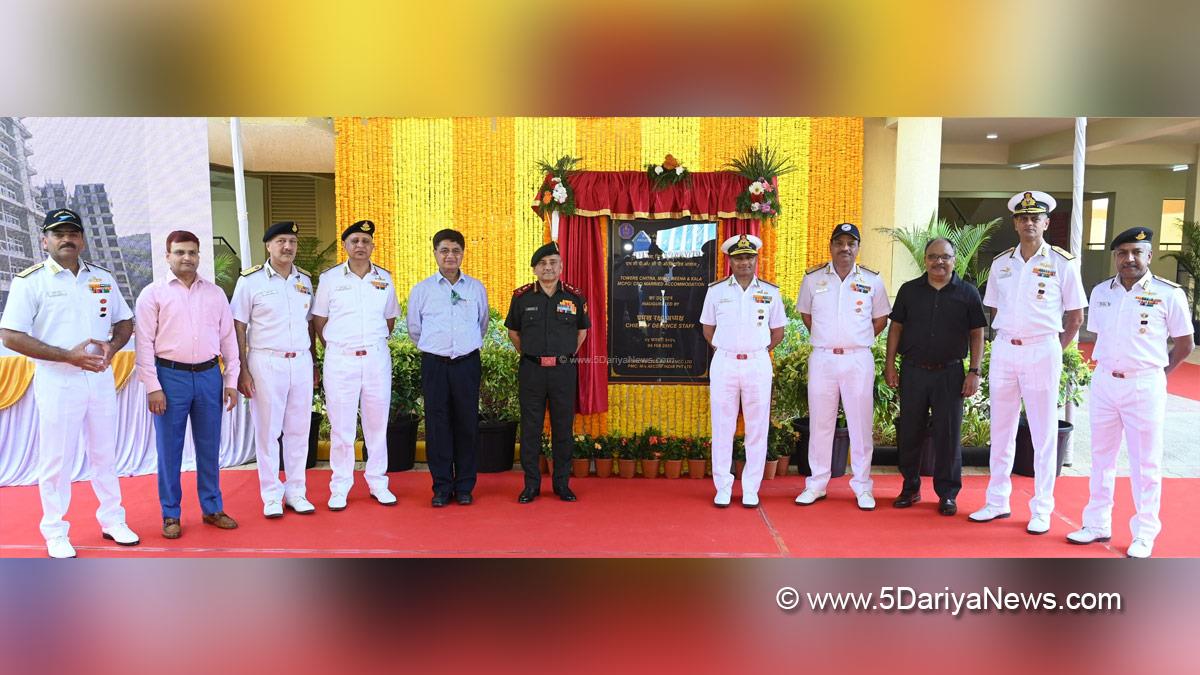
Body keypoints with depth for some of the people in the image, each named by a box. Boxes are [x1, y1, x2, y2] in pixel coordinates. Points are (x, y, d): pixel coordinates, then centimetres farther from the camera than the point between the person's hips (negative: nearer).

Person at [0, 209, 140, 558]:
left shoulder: (103, 278, 7)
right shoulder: (30, 280, -7)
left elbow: (125, 321, 15)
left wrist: (112, 346, -7)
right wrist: (68, 355, -19)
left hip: (101, 378, 4)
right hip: (57, 382, -4)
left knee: (105, 454, 13)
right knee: (56, 459, 4)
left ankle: (112, 520, 26)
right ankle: (55, 532, 18)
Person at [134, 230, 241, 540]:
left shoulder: (215, 293, 10)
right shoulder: (153, 293, 0)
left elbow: (228, 337, 11)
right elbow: (144, 342, -3)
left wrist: (231, 380, 6)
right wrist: (153, 386, -8)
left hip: (209, 375, 3)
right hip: (171, 376, -3)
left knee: (209, 447, 10)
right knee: (169, 450, 5)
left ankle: (212, 509, 22)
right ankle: (171, 515, 17)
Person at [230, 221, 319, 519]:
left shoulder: (304, 280, 10)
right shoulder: (251, 280, -3)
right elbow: (238, 327, -3)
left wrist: (314, 363, 13)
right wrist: (243, 371, -8)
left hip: (301, 362, 4)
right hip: (266, 362, -4)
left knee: (299, 429, 8)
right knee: (268, 430, 2)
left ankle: (296, 492, 18)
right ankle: (271, 496, 13)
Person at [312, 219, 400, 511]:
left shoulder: (384, 278, 7)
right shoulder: (330, 278, 1)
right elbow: (319, 320, 6)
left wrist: (376, 342, 11)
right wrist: (336, 345, 5)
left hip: (377, 357, 2)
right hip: (340, 359, -2)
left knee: (377, 424, 8)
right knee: (341, 426, 3)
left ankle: (378, 483, 19)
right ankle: (340, 487, 14)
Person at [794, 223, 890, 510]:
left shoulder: (872, 281, 2)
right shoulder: (813, 278, 4)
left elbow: (880, 319, 12)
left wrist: (858, 342, 7)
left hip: (858, 359, -1)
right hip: (822, 358, 1)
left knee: (860, 424, 3)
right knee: (820, 423, 7)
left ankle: (862, 487, 14)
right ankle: (816, 484, 17)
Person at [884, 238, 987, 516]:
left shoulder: (968, 292, 2)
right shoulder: (909, 290, 6)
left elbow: (977, 334, 3)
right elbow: (896, 327, 8)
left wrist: (974, 372, -3)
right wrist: (890, 364, 2)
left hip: (950, 373, -1)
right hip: (913, 371, 2)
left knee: (948, 435, 2)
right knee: (909, 432, 7)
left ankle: (947, 493, 13)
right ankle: (910, 488, 21)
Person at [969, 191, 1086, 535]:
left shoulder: (1062, 263, -3)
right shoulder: (1000, 263, 8)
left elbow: (1075, 317, 2)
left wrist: (1054, 350, -1)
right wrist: (1004, 342, 7)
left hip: (1041, 351, -4)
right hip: (1003, 350, 4)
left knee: (1044, 434, 3)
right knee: (1001, 430, 10)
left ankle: (1041, 509, 12)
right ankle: (997, 502, 20)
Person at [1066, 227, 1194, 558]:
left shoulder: (1169, 294, -7)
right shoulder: (1101, 292, 5)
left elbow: (1185, 344, 1)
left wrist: (1155, 373, 3)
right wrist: (1106, 367, 9)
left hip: (1144, 386, -4)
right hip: (1103, 382, 4)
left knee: (1146, 462, 4)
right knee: (1101, 456, 12)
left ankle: (1145, 533, 15)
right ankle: (1097, 524, 24)